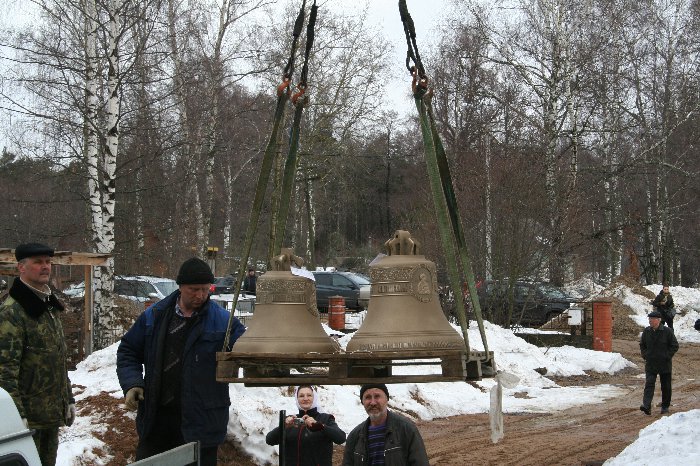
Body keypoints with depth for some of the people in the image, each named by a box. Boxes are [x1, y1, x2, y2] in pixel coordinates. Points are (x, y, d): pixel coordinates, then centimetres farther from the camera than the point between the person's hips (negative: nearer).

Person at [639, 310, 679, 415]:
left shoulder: (667, 331, -9)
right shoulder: (646, 331, 2)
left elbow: (675, 346, -3)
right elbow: (642, 345, 17)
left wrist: (667, 356, -10)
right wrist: (645, 355, 4)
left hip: (664, 364, -2)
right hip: (650, 364, 2)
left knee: (665, 386, 9)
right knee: (649, 384, -12)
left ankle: (665, 406, 24)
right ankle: (646, 406, -23)